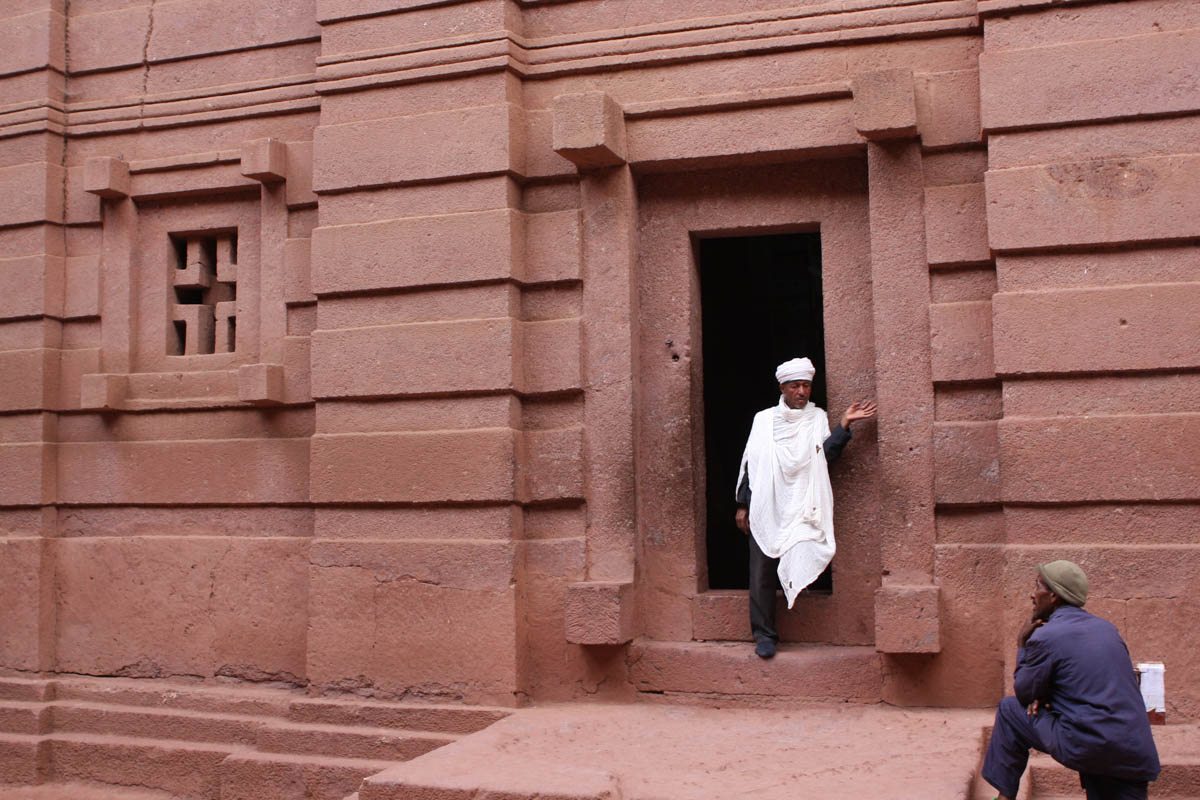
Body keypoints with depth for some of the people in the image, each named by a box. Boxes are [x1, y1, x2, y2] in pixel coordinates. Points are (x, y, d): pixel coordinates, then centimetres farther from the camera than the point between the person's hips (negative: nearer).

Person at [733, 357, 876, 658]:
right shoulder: (763, 419, 12)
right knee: (762, 572, -2)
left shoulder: (817, 418, 11)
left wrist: (844, 425, -14)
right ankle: (764, 636, 4)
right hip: (765, 507, 1)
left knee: (798, 564, -14)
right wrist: (742, 505, 8)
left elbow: (825, 455, -5)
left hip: (800, 509, -1)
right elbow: (749, 463, 12)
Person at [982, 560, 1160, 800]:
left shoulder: (1045, 637, -8)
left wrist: (1022, 644, 14)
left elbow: (1024, 693, 5)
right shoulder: (1106, 628, 15)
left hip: (1084, 746, -6)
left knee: (1010, 709, 12)